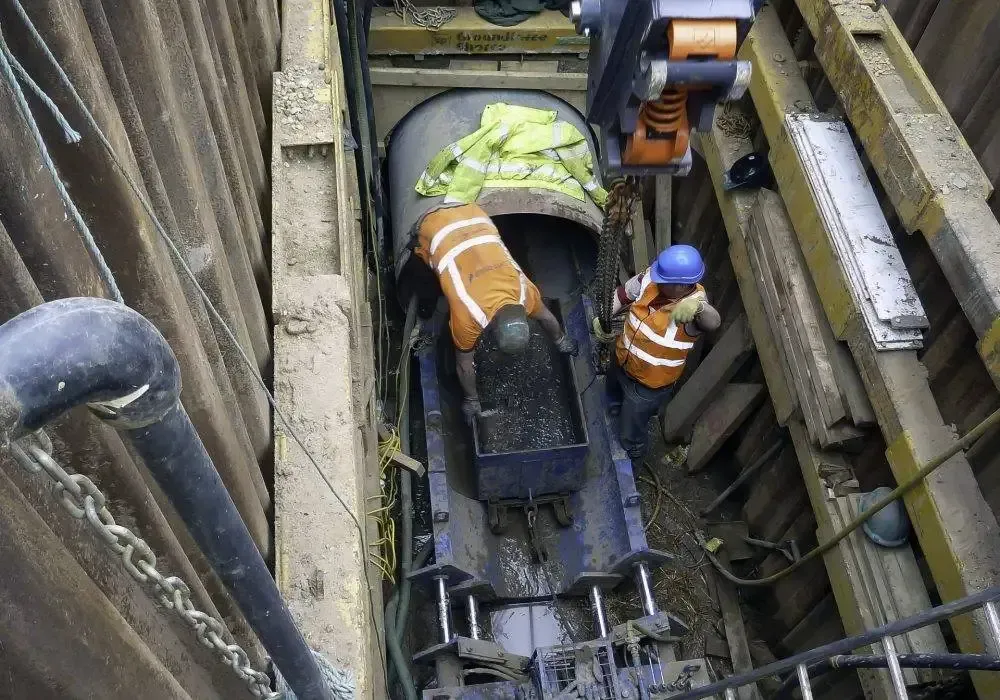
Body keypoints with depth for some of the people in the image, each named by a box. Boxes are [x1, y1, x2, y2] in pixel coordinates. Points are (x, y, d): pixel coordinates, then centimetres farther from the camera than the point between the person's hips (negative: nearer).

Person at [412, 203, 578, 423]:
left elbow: (546, 316, 3)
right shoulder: (466, 317, -30)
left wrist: (561, 341, 21)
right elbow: (464, 362, -12)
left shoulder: (526, 290, -21)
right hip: (435, 228, -3)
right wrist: (471, 400, 2)